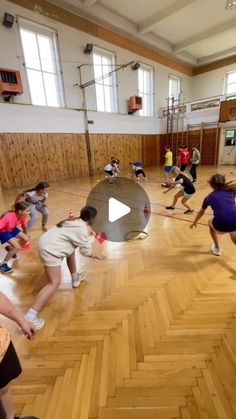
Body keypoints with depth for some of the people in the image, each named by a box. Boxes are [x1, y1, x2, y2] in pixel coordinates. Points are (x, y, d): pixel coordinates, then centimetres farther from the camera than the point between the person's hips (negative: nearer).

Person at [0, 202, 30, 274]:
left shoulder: (23, 215, -18)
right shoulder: (8, 217, -40)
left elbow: (23, 225, 0)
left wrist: (25, 234, 16)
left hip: (12, 229, 7)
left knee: (26, 239, 1)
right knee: (17, 247, -20)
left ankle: (10, 248, 26)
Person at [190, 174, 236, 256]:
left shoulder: (209, 197, 22)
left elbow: (201, 212, 37)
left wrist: (194, 223, 53)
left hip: (221, 225, -1)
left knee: (211, 223, 37)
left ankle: (217, 249, 44)